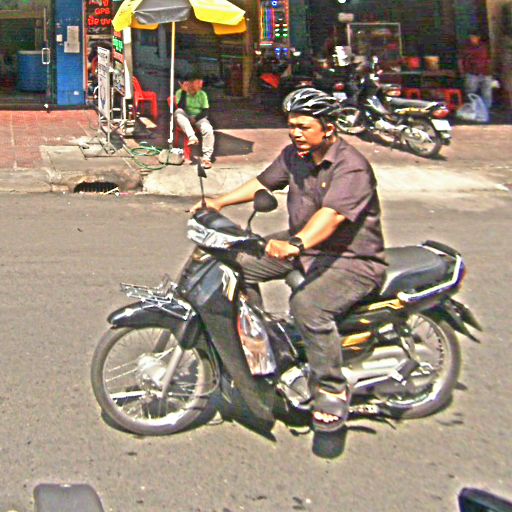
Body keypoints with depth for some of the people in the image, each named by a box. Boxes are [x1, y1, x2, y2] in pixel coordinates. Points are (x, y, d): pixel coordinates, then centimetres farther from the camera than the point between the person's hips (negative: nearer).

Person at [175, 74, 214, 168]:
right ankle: (191, 136, -46)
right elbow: (181, 107, -18)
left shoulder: (202, 94, 0)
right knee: (178, 112, -34)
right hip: (185, 118, -1)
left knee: (208, 130, -30)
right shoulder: (180, 92, -5)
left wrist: (195, 119, -20)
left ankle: (206, 157, -29)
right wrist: (184, 92, -25)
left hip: (198, 118, 1)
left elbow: (206, 111, -3)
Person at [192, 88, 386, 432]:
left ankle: (332, 389, -16)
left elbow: (332, 214, -38)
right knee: (240, 262, 2)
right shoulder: (295, 155, 4)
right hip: (303, 246, 9)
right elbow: (263, 183, 13)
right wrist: (220, 202, 1)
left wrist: (296, 244, -54)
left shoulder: (351, 167, -23)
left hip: (353, 260, -9)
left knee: (307, 305, -35)